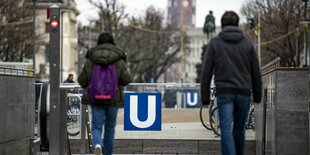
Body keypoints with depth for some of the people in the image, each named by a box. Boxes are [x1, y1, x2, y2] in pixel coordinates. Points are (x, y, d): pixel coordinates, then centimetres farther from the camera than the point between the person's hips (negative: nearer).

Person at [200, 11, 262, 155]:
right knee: (239, 128, 18)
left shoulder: (215, 43, 2)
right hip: (243, 93, 2)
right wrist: (257, 95, 17)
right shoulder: (247, 43, 6)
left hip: (224, 93, -2)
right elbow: (256, 72, 7)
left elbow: (206, 72, -2)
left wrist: (205, 96, 3)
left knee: (226, 129, -8)